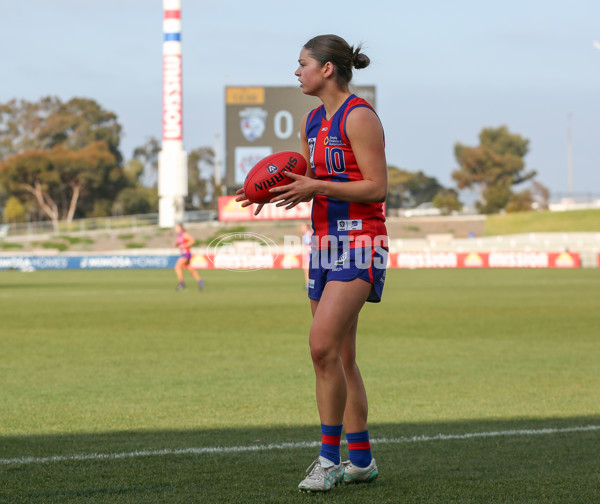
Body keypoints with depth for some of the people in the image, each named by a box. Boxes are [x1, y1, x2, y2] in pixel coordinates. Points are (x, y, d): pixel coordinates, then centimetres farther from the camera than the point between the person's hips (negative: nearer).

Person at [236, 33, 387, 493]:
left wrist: (316, 187, -20)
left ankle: (329, 458, -13)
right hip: (326, 240, 9)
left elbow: (377, 187, -15)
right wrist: (277, 191, 4)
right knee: (340, 356, 8)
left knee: (323, 344, -19)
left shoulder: (359, 116, -11)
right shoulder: (312, 122, 15)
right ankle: (361, 459, 16)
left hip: (359, 241, -9)